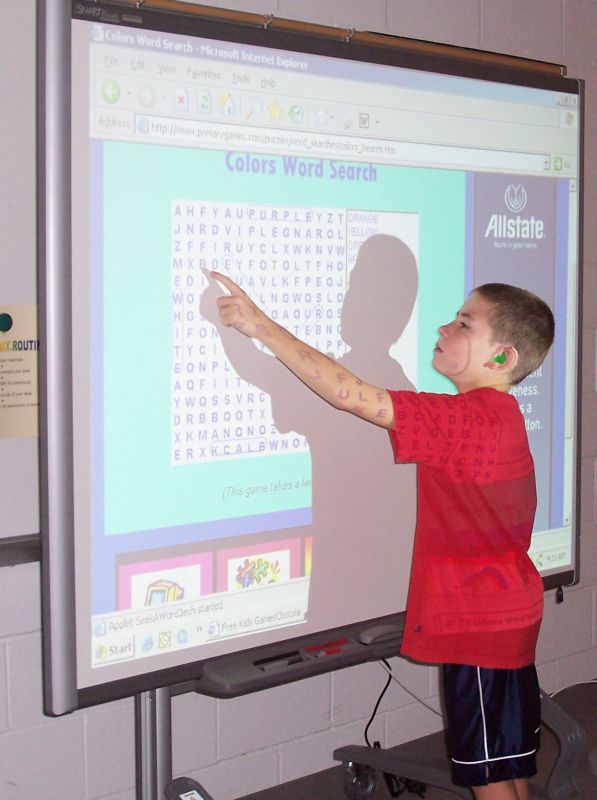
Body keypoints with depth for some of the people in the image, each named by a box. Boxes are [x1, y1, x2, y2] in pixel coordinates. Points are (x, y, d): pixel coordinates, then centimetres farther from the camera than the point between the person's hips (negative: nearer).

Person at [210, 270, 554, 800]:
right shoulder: (500, 415, 6)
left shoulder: (463, 420, -24)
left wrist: (262, 325, -23)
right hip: (511, 615, 9)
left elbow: (349, 394, -27)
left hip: (478, 625, -9)